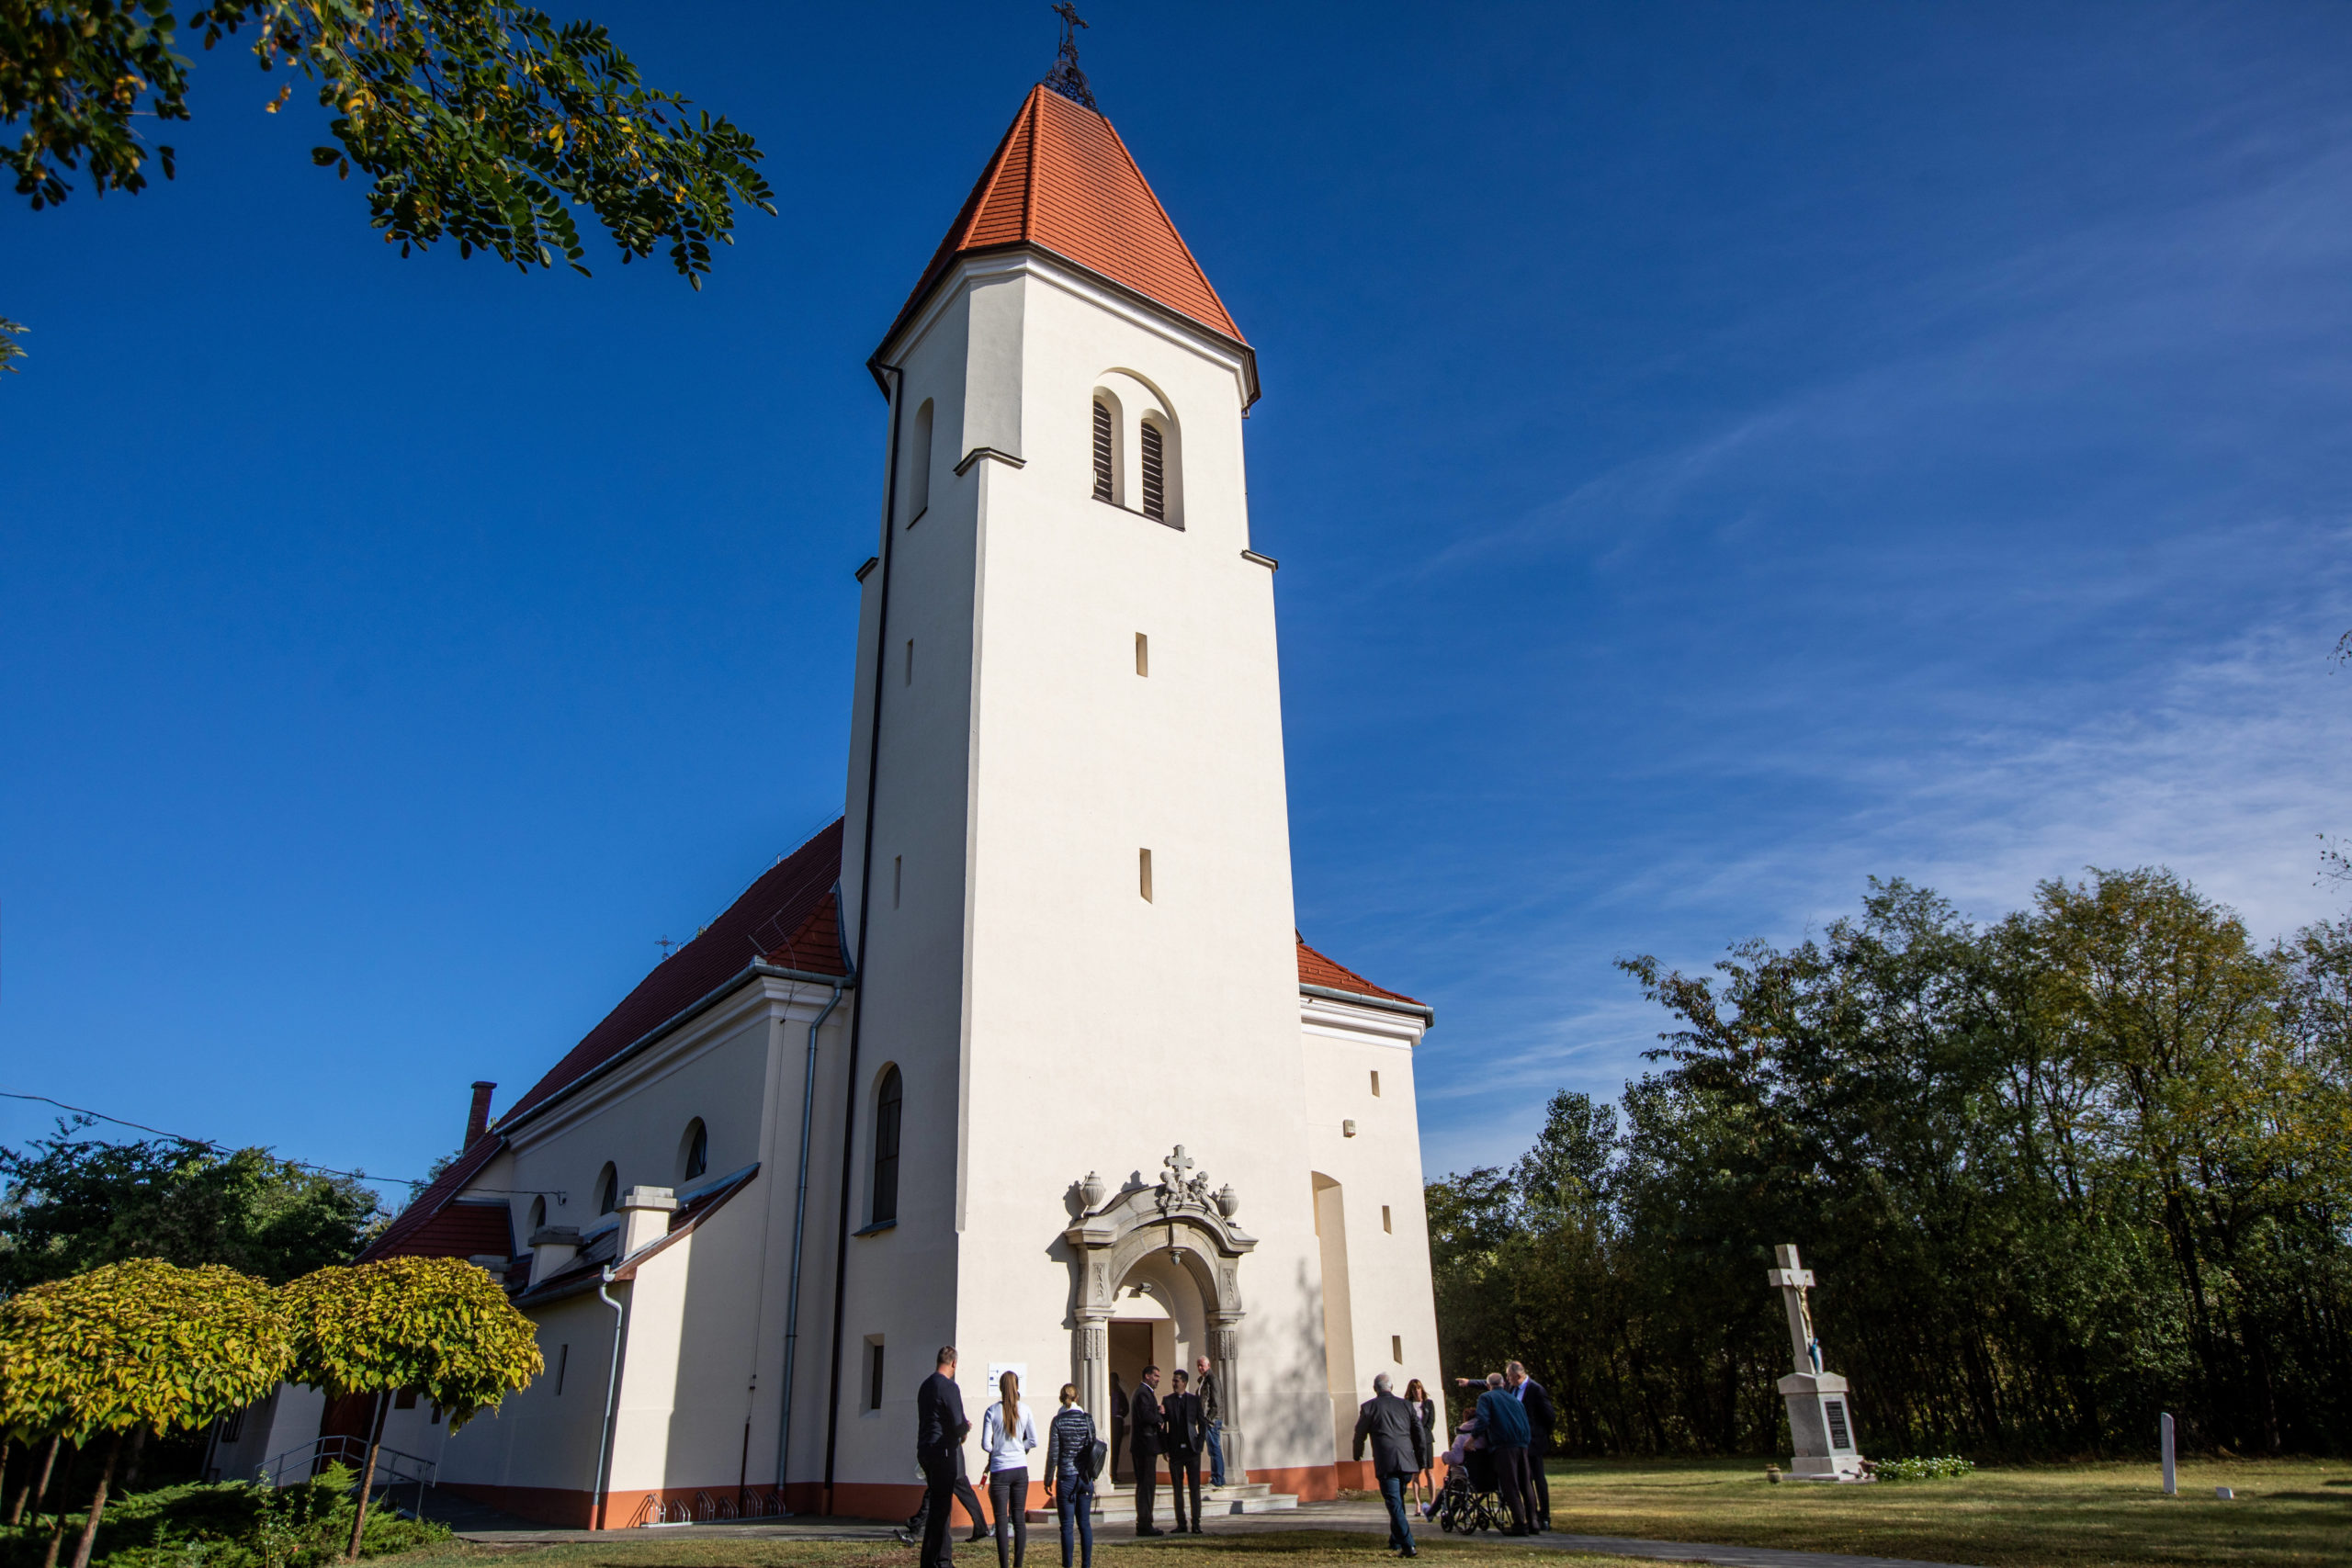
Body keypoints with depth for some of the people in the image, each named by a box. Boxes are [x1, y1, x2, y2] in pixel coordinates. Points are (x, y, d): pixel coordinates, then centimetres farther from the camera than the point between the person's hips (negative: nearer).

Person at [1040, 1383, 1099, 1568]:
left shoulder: (1058, 1420, -7)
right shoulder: (1087, 1419, 1)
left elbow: (1053, 1454, -7)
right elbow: (1094, 1447, 5)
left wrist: (1048, 1480, 2)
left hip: (1066, 1478, -3)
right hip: (1086, 1477, 3)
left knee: (1067, 1525, 3)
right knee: (1085, 1523, 11)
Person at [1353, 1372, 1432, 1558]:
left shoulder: (1369, 1407, 3)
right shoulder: (1405, 1405, 13)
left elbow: (1360, 1434, 11)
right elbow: (1420, 1434, 12)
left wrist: (1357, 1454, 30)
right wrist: (1421, 1462, 19)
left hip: (1386, 1463, -5)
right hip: (1407, 1462, 5)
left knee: (1394, 1504, -5)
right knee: (1398, 1501, 21)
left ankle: (1408, 1546, -16)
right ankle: (1396, 1542, 31)